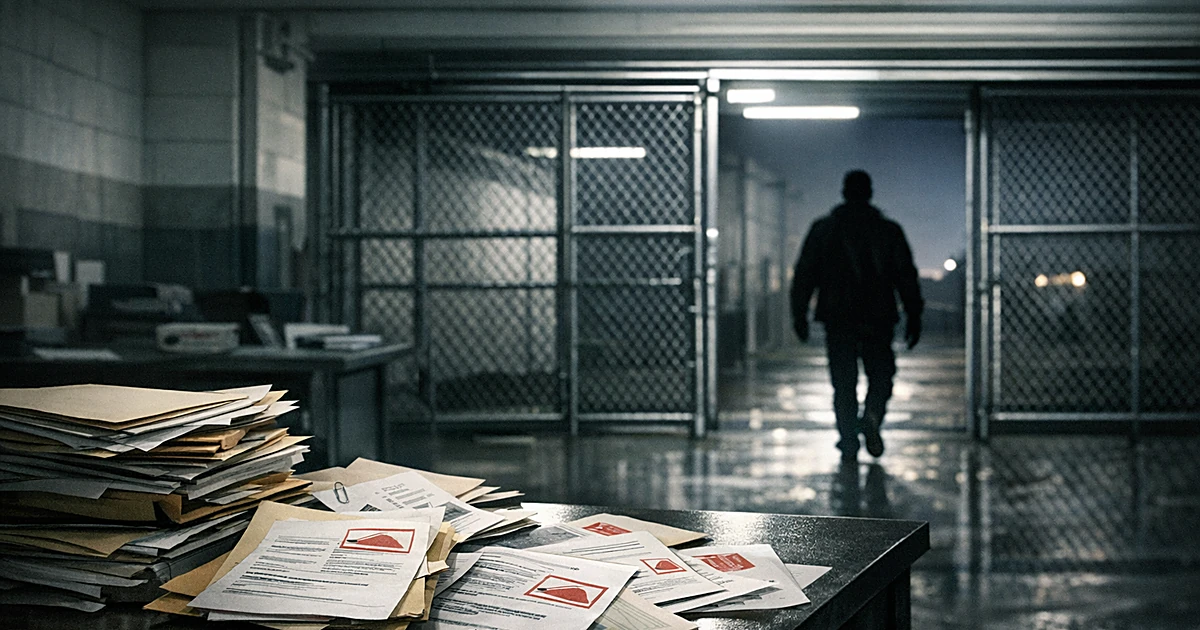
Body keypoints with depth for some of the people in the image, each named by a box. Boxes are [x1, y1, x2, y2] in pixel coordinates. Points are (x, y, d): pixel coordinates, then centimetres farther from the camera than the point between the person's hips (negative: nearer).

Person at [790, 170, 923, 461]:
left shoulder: (822, 229, 5)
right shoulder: (889, 230, 5)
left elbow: (804, 273, 3)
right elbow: (907, 276, 3)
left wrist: (799, 314, 7)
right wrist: (914, 316, 6)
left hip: (838, 318, 0)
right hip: (878, 317, 0)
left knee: (843, 382, 5)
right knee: (880, 374, 12)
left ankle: (849, 442, 0)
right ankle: (872, 416, -15)